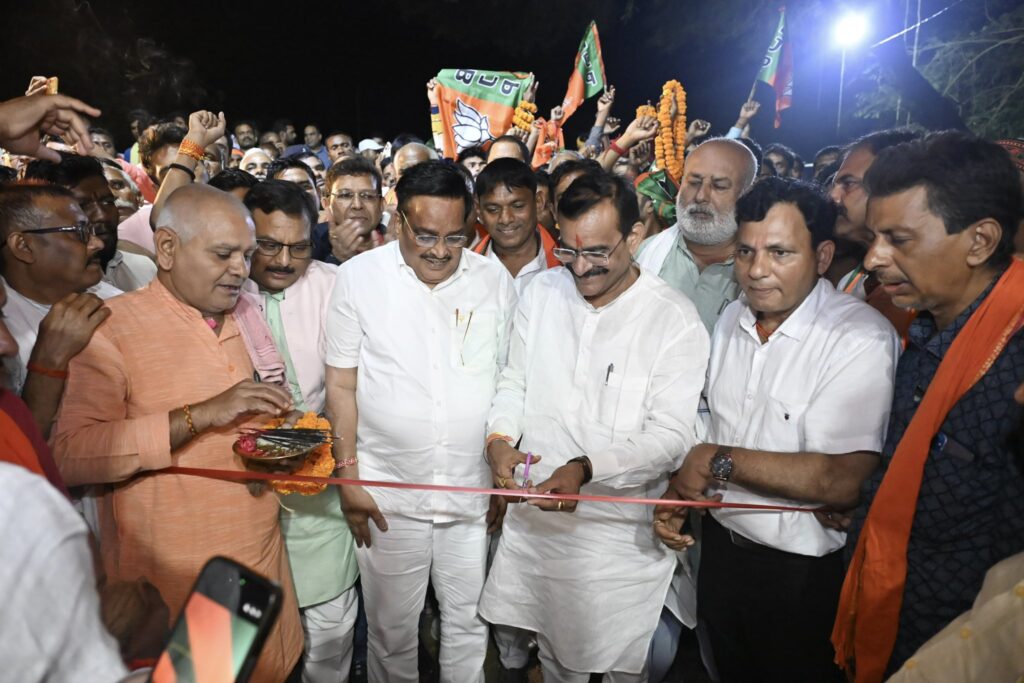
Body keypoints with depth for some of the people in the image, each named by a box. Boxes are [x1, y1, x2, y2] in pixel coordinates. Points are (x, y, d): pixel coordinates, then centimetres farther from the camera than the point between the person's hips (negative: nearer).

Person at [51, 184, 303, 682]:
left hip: (263, 560, 6)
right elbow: (68, 457, -24)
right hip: (172, 584, -5)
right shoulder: (110, 328, -14)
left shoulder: (246, 318, 7)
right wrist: (201, 415, -30)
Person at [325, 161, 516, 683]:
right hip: (387, 491, -1)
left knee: (468, 625, 16)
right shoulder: (359, 276, -6)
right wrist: (348, 480, -3)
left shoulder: (496, 281, -1)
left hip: (473, 490, 2)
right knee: (391, 629, 15)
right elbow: (341, 385, -2)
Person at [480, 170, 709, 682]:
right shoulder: (542, 291, 0)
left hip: (620, 529, -3)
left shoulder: (675, 320, -13)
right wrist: (500, 438, -11)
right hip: (536, 513, 4)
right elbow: (515, 382, 8)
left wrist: (586, 469, -28)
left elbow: (670, 437, -16)